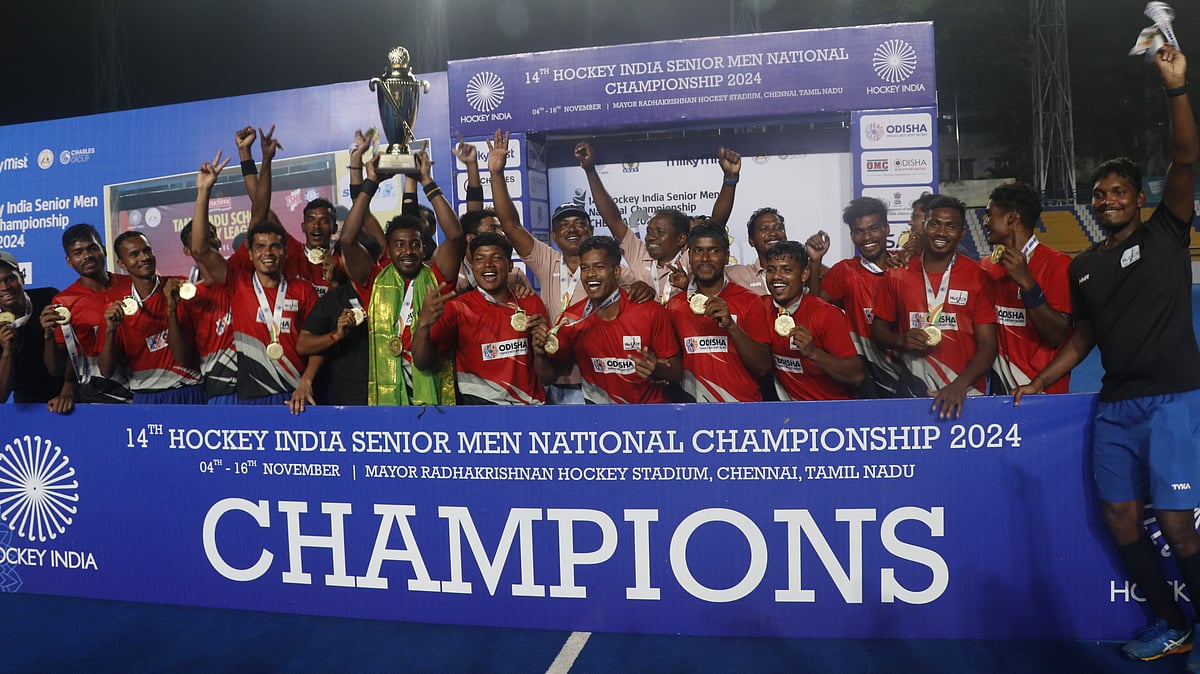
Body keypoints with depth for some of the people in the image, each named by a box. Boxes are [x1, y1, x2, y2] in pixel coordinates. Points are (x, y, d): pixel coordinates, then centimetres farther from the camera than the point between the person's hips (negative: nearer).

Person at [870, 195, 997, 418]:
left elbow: (987, 344, -4)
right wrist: (902, 340, -11)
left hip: (966, 392, -1)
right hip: (912, 390, 1)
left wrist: (959, 385, -19)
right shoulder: (898, 274, 3)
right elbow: (878, 329, 10)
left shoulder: (977, 277, -1)